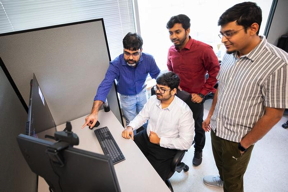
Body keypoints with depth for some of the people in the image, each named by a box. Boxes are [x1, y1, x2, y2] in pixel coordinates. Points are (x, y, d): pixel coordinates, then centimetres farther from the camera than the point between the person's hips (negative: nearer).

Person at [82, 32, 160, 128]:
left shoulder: (148, 59, -26)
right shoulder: (115, 64, -33)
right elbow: (104, 86, -41)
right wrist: (94, 112, -52)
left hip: (142, 93, 3)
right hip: (126, 97, -2)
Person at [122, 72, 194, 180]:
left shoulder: (184, 111, -22)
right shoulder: (153, 99, -6)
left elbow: (186, 142, -19)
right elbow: (142, 116, 5)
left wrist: (160, 141, -19)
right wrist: (130, 127, -15)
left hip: (165, 148, -5)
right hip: (145, 138, 5)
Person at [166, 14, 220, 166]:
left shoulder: (203, 49, -21)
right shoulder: (171, 50, -4)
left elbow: (215, 72, -13)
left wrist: (202, 93, -14)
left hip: (194, 98, -4)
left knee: (198, 127, 17)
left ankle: (198, 151, 44)